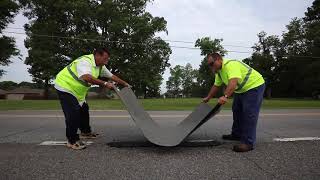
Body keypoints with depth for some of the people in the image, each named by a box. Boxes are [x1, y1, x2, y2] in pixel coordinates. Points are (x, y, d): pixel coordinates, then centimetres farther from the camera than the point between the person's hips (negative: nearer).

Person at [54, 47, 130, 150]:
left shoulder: (100, 66, 0)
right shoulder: (85, 61, -29)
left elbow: (112, 76, 9)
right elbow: (87, 77, -48)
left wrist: (125, 84, 12)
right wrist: (105, 84, -43)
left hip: (77, 91, 10)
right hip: (65, 86, -9)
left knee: (84, 110, 16)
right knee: (73, 114, -14)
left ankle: (85, 132, 33)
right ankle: (72, 141, -2)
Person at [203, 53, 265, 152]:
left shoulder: (231, 65, -29)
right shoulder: (219, 71, 3)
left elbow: (233, 82, -45)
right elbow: (216, 86, 12)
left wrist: (225, 96, -56)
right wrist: (208, 98, 16)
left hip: (254, 86, -10)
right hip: (241, 90, 10)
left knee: (249, 114, -13)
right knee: (237, 111, 16)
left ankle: (248, 142, -9)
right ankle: (237, 134, 29)